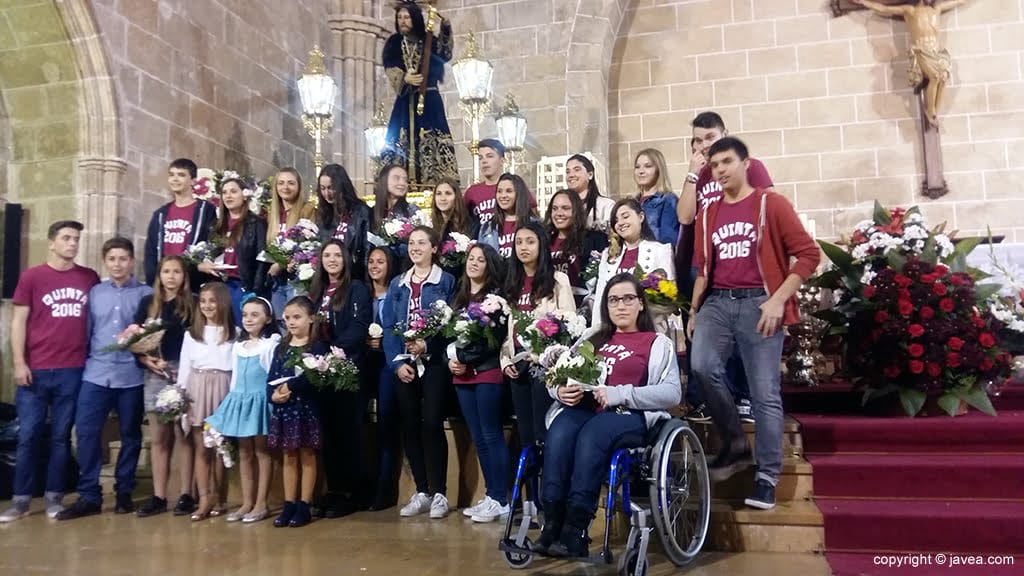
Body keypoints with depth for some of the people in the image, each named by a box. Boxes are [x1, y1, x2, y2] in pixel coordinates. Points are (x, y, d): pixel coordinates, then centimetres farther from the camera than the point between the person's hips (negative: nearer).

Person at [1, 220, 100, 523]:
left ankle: (54, 497, 15)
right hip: (36, 370, -1)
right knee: (28, 436, 3)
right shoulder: (31, 276, 1)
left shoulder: (90, 278, 6)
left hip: (74, 370, 1)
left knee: (62, 436, 7)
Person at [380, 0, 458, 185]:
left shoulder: (429, 41, 5)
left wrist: (440, 30, -26)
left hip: (429, 101, -2)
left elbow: (445, 56, -15)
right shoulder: (393, 44, 11)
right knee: (401, 143, -6)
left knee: (432, 143, -12)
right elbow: (390, 71, -2)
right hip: (405, 103, 2)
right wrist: (405, 78, -22)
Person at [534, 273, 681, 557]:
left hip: (629, 415, -3)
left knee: (591, 436, -36)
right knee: (559, 433, -32)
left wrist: (619, 393, -13)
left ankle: (575, 531, -37)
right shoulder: (592, 339, 27)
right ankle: (551, 525, -34)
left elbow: (672, 393, -2)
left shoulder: (658, 343, 14)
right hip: (582, 408, 4)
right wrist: (560, 390, -5)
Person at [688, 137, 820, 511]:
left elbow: (808, 253, -3)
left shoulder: (771, 204, 2)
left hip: (757, 302, -4)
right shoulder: (709, 214, 16)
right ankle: (735, 445, 3)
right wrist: (694, 310, 14)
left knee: (764, 392, -4)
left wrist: (777, 300, -11)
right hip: (717, 302, 4)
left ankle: (767, 477, 7)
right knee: (703, 367, -18)